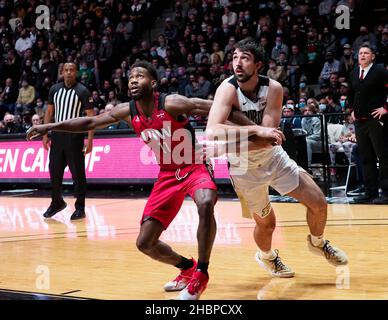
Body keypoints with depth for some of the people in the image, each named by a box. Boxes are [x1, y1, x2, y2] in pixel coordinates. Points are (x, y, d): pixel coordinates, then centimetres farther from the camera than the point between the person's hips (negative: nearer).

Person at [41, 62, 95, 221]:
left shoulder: (83, 91, -7)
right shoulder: (54, 89, 7)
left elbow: (91, 116, -8)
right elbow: (49, 112, 14)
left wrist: (90, 140, -15)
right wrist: (45, 134, 8)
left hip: (74, 135, -4)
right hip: (57, 134, 5)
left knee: (78, 173, -2)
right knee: (54, 171, 9)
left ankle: (80, 208, 5)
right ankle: (57, 202, 26)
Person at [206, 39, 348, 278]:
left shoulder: (273, 88, -16)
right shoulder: (228, 90, -25)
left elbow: (267, 138, -24)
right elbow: (212, 132, -41)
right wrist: (256, 129, -47)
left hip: (273, 156, 3)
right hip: (245, 166, -3)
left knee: (319, 202, 3)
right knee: (267, 223, 10)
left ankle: (318, 243, 35)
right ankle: (266, 256, 45)